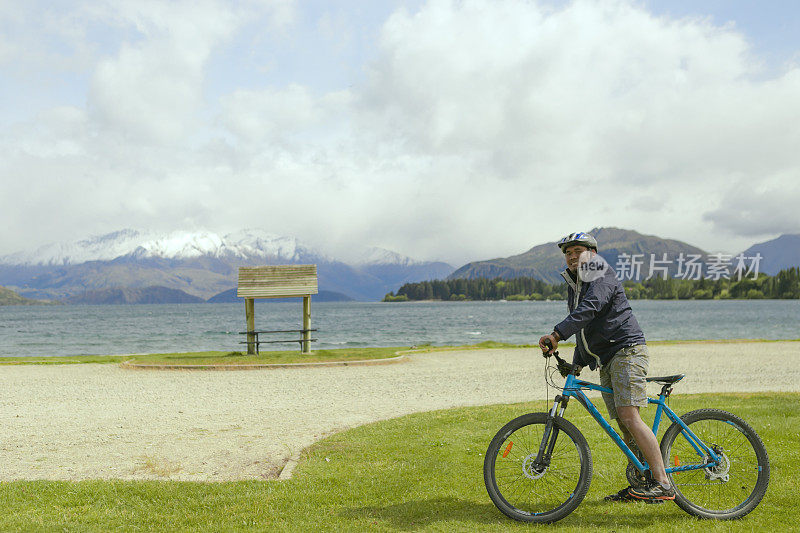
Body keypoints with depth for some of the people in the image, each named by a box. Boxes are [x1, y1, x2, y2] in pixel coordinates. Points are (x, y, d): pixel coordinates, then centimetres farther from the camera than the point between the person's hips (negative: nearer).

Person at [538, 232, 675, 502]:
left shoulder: (601, 277, -7)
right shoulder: (573, 286, 21)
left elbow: (588, 310, -26)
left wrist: (556, 334, -37)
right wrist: (576, 365, 22)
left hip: (626, 350, -9)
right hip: (605, 361, 9)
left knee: (629, 416, -19)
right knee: (623, 422, 5)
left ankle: (663, 483, -18)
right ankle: (643, 481, 12)